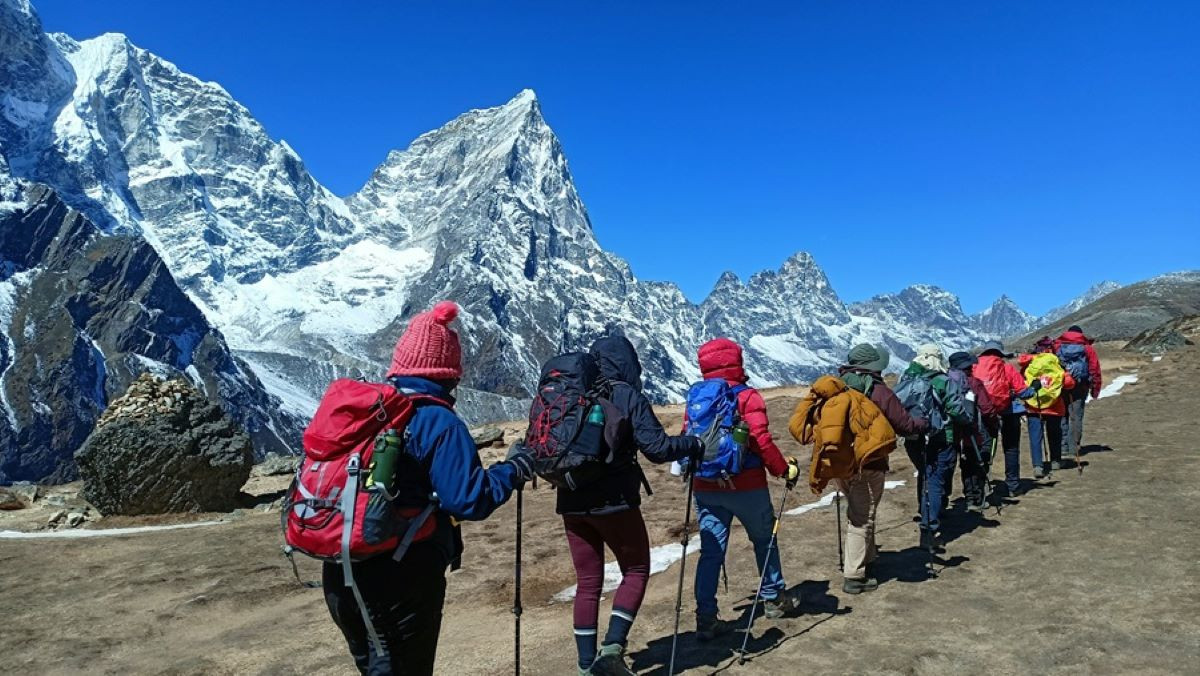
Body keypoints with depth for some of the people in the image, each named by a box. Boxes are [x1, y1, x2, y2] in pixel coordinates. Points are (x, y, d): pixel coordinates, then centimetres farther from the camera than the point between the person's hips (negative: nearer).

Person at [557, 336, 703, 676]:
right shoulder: (628, 396, -8)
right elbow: (656, 447, -15)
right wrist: (696, 445, -1)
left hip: (573, 503, 5)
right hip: (614, 502, -5)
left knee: (587, 583, 14)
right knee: (636, 571, 14)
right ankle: (612, 647, 1)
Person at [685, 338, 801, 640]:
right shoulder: (747, 397, -12)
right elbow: (761, 441, -17)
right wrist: (785, 469, -7)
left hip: (705, 487, 4)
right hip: (745, 486, -3)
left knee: (711, 551, 6)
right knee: (764, 539, 19)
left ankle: (706, 618, 4)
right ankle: (774, 598, 34)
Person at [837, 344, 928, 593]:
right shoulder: (879, 391, -13)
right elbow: (904, 425, -9)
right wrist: (924, 424, 12)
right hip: (867, 465, -6)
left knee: (856, 513, 22)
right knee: (862, 519, 2)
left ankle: (866, 561, 35)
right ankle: (854, 576, 6)